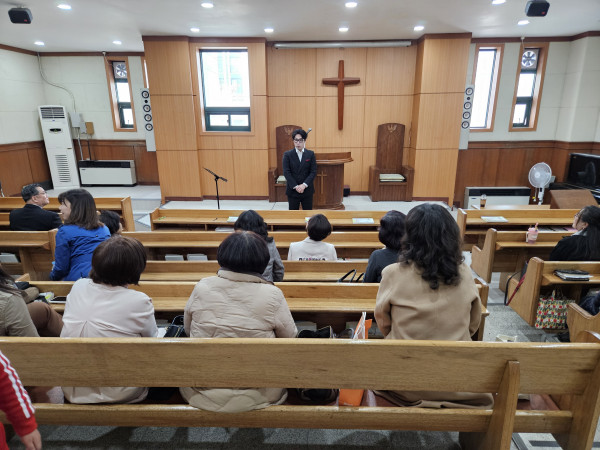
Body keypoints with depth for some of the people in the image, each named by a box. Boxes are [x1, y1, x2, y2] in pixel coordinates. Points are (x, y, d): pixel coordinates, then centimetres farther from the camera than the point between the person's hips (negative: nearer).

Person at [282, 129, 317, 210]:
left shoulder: (311, 154, 4)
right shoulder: (287, 154, 0)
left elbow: (313, 172, -2)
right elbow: (286, 172, -6)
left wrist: (304, 185, -14)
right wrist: (295, 186, -14)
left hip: (307, 190, 1)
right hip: (292, 190, -1)